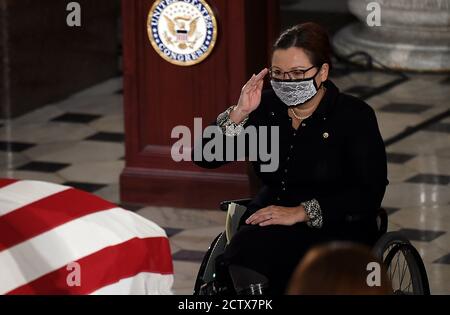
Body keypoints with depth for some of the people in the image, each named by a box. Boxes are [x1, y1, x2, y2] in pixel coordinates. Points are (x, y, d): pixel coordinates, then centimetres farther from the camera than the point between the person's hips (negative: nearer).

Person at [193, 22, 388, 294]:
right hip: (269, 225, 4)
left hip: (334, 230, -4)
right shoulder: (265, 108, 8)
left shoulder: (354, 116, -3)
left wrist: (301, 212, -17)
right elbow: (205, 158, 2)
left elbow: (369, 195, -10)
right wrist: (240, 113, -12)